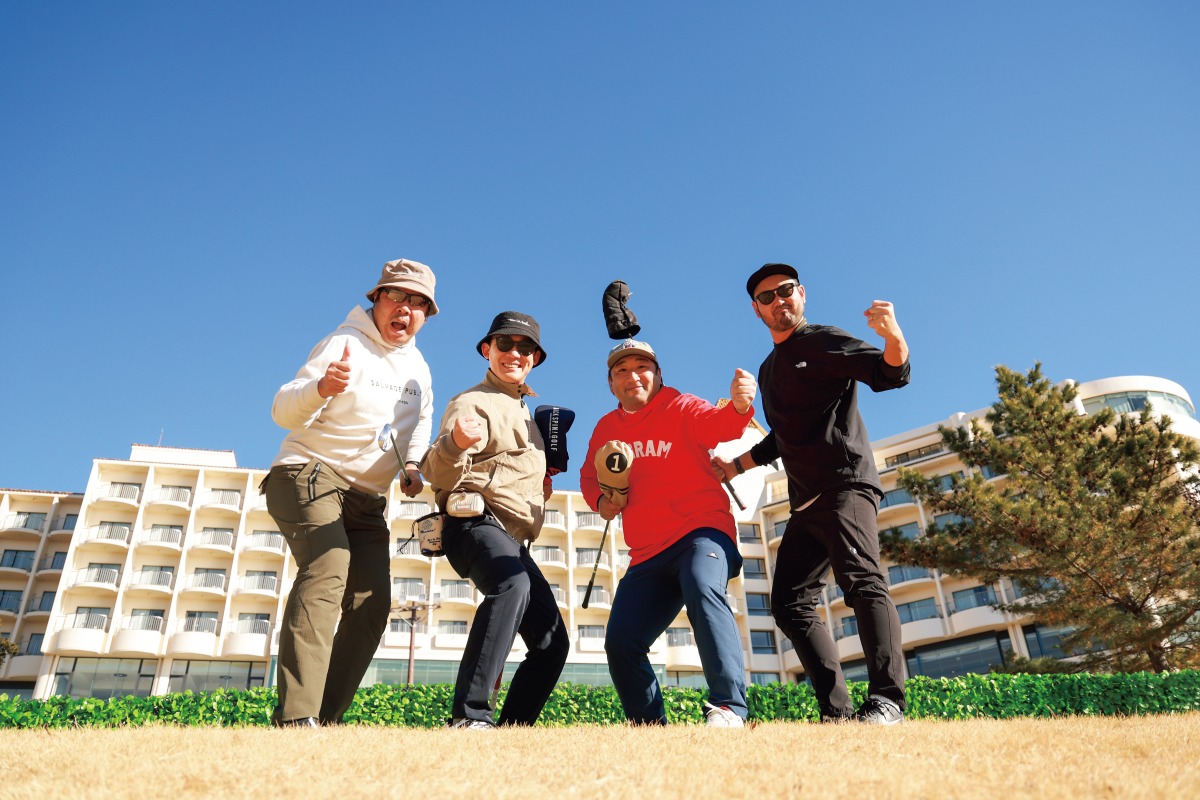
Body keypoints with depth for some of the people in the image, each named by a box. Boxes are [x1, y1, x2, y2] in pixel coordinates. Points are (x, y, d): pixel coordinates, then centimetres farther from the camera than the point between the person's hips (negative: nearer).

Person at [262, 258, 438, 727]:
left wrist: (413, 462, 5)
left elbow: (421, 419, 27)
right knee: (327, 571, -30)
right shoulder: (344, 344, -9)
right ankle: (296, 717, -34)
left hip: (368, 499, 8)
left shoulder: (418, 368, 11)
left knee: (372, 603, -2)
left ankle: (327, 716, 3)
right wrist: (321, 387, -39)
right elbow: (283, 411, -16)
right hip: (311, 476, -7)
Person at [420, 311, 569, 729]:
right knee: (513, 584, -39)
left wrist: (543, 483, 20)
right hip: (477, 525, -9)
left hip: (514, 540, 9)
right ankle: (469, 717, -42)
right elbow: (439, 475, -19)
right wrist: (453, 442, -39)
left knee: (553, 643, 8)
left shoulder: (524, 411, 24)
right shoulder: (473, 403, -3)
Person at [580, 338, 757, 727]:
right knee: (621, 643, 1)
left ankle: (728, 708, -38)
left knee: (702, 589, -37)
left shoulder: (681, 407, -3)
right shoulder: (606, 428, 12)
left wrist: (739, 406, -47)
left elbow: (719, 425, -23)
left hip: (702, 531, -6)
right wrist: (600, 500, 0)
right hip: (647, 554, 6)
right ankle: (650, 725, 20)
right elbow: (589, 477, 24)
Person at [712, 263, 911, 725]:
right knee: (791, 603, 2)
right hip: (805, 502, 8)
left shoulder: (825, 342, 1)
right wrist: (734, 467, 26)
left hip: (846, 484, -8)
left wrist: (893, 337, -35)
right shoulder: (769, 370, 23)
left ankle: (887, 700, -28)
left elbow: (891, 374, -15)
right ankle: (837, 712, 1)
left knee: (861, 579, -25)